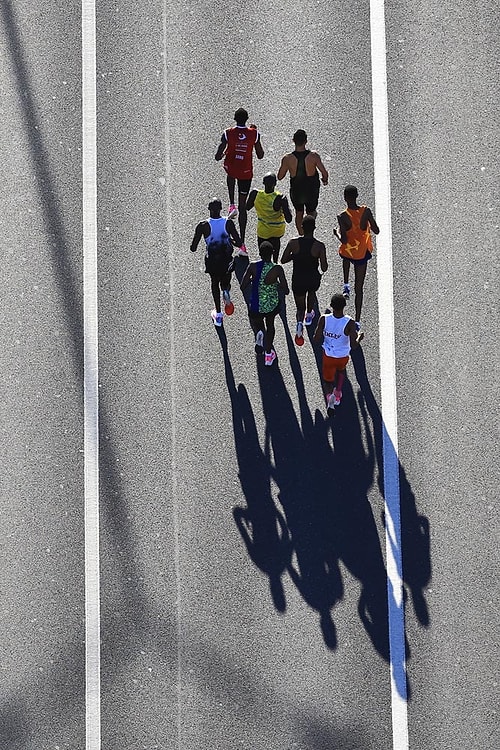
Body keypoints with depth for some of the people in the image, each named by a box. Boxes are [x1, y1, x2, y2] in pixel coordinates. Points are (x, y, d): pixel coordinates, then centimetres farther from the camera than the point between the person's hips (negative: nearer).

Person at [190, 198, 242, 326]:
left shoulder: (203, 226, -22)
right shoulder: (228, 223, -19)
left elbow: (193, 248, -19)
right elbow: (239, 243, -16)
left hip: (212, 260, 0)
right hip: (227, 260, 1)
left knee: (215, 283, 23)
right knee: (225, 281, 28)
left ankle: (218, 314, 25)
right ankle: (226, 292, -7)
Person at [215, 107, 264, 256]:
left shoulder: (228, 133, -14)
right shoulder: (254, 134, -11)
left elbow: (218, 157, -14)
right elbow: (260, 156, 1)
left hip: (231, 169, 0)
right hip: (246, 173, 0)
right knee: (243, 206, 6)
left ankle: (232, 205, 28)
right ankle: (242, 244, 1)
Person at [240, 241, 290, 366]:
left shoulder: (253, 266, -18)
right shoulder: (277, 269, -20)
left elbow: (242, 287, -16)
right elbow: (286, 291, -17)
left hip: (255, 306, 0)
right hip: (272, 305, 0)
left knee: (255, 321, 34)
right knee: (270, 324, 31)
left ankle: (259, 332, -1)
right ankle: (268, 355, 36)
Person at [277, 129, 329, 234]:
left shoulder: (287, 158, -21)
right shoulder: (314, 156, -22)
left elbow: (280, 177, -9)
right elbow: (324, 173, -15)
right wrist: (325, 180, 8)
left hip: (296, 192, 1)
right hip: (312, 192, -1)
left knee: (299, 214, 26)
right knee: (311, 212, 26)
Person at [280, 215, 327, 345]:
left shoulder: (293, 243, -16)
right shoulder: (319, 246, -19)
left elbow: (283, 260, -6)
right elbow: (324, 268, -17)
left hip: (298, 280, 0)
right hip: (313, 280, 0)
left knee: (300, 307, 17)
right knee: (312, 292, 37)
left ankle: (300, 323, -13)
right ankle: (309, 315, 51)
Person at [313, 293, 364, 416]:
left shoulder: (324, 319, -22)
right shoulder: (350, 323, -26)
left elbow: (316, 340, -16)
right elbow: (354, 346, -23)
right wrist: (359, 337, -3)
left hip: (328, 356, 0)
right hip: (343, 357, 0)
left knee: (327, 380, 20)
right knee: (341, 370, 36)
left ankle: (329, 396, -11)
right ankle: (337, 395, 35)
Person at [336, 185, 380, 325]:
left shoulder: (342, 217, -22)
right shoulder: (366, 211, -15)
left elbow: (344, 240, -23)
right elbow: (376, 231, -8)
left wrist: (338, 233, -2)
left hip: (347, 252, -1)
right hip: (363, 253, 1)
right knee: (359, 288, 10)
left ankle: (346, 285, 36)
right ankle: (357, 320, 11)